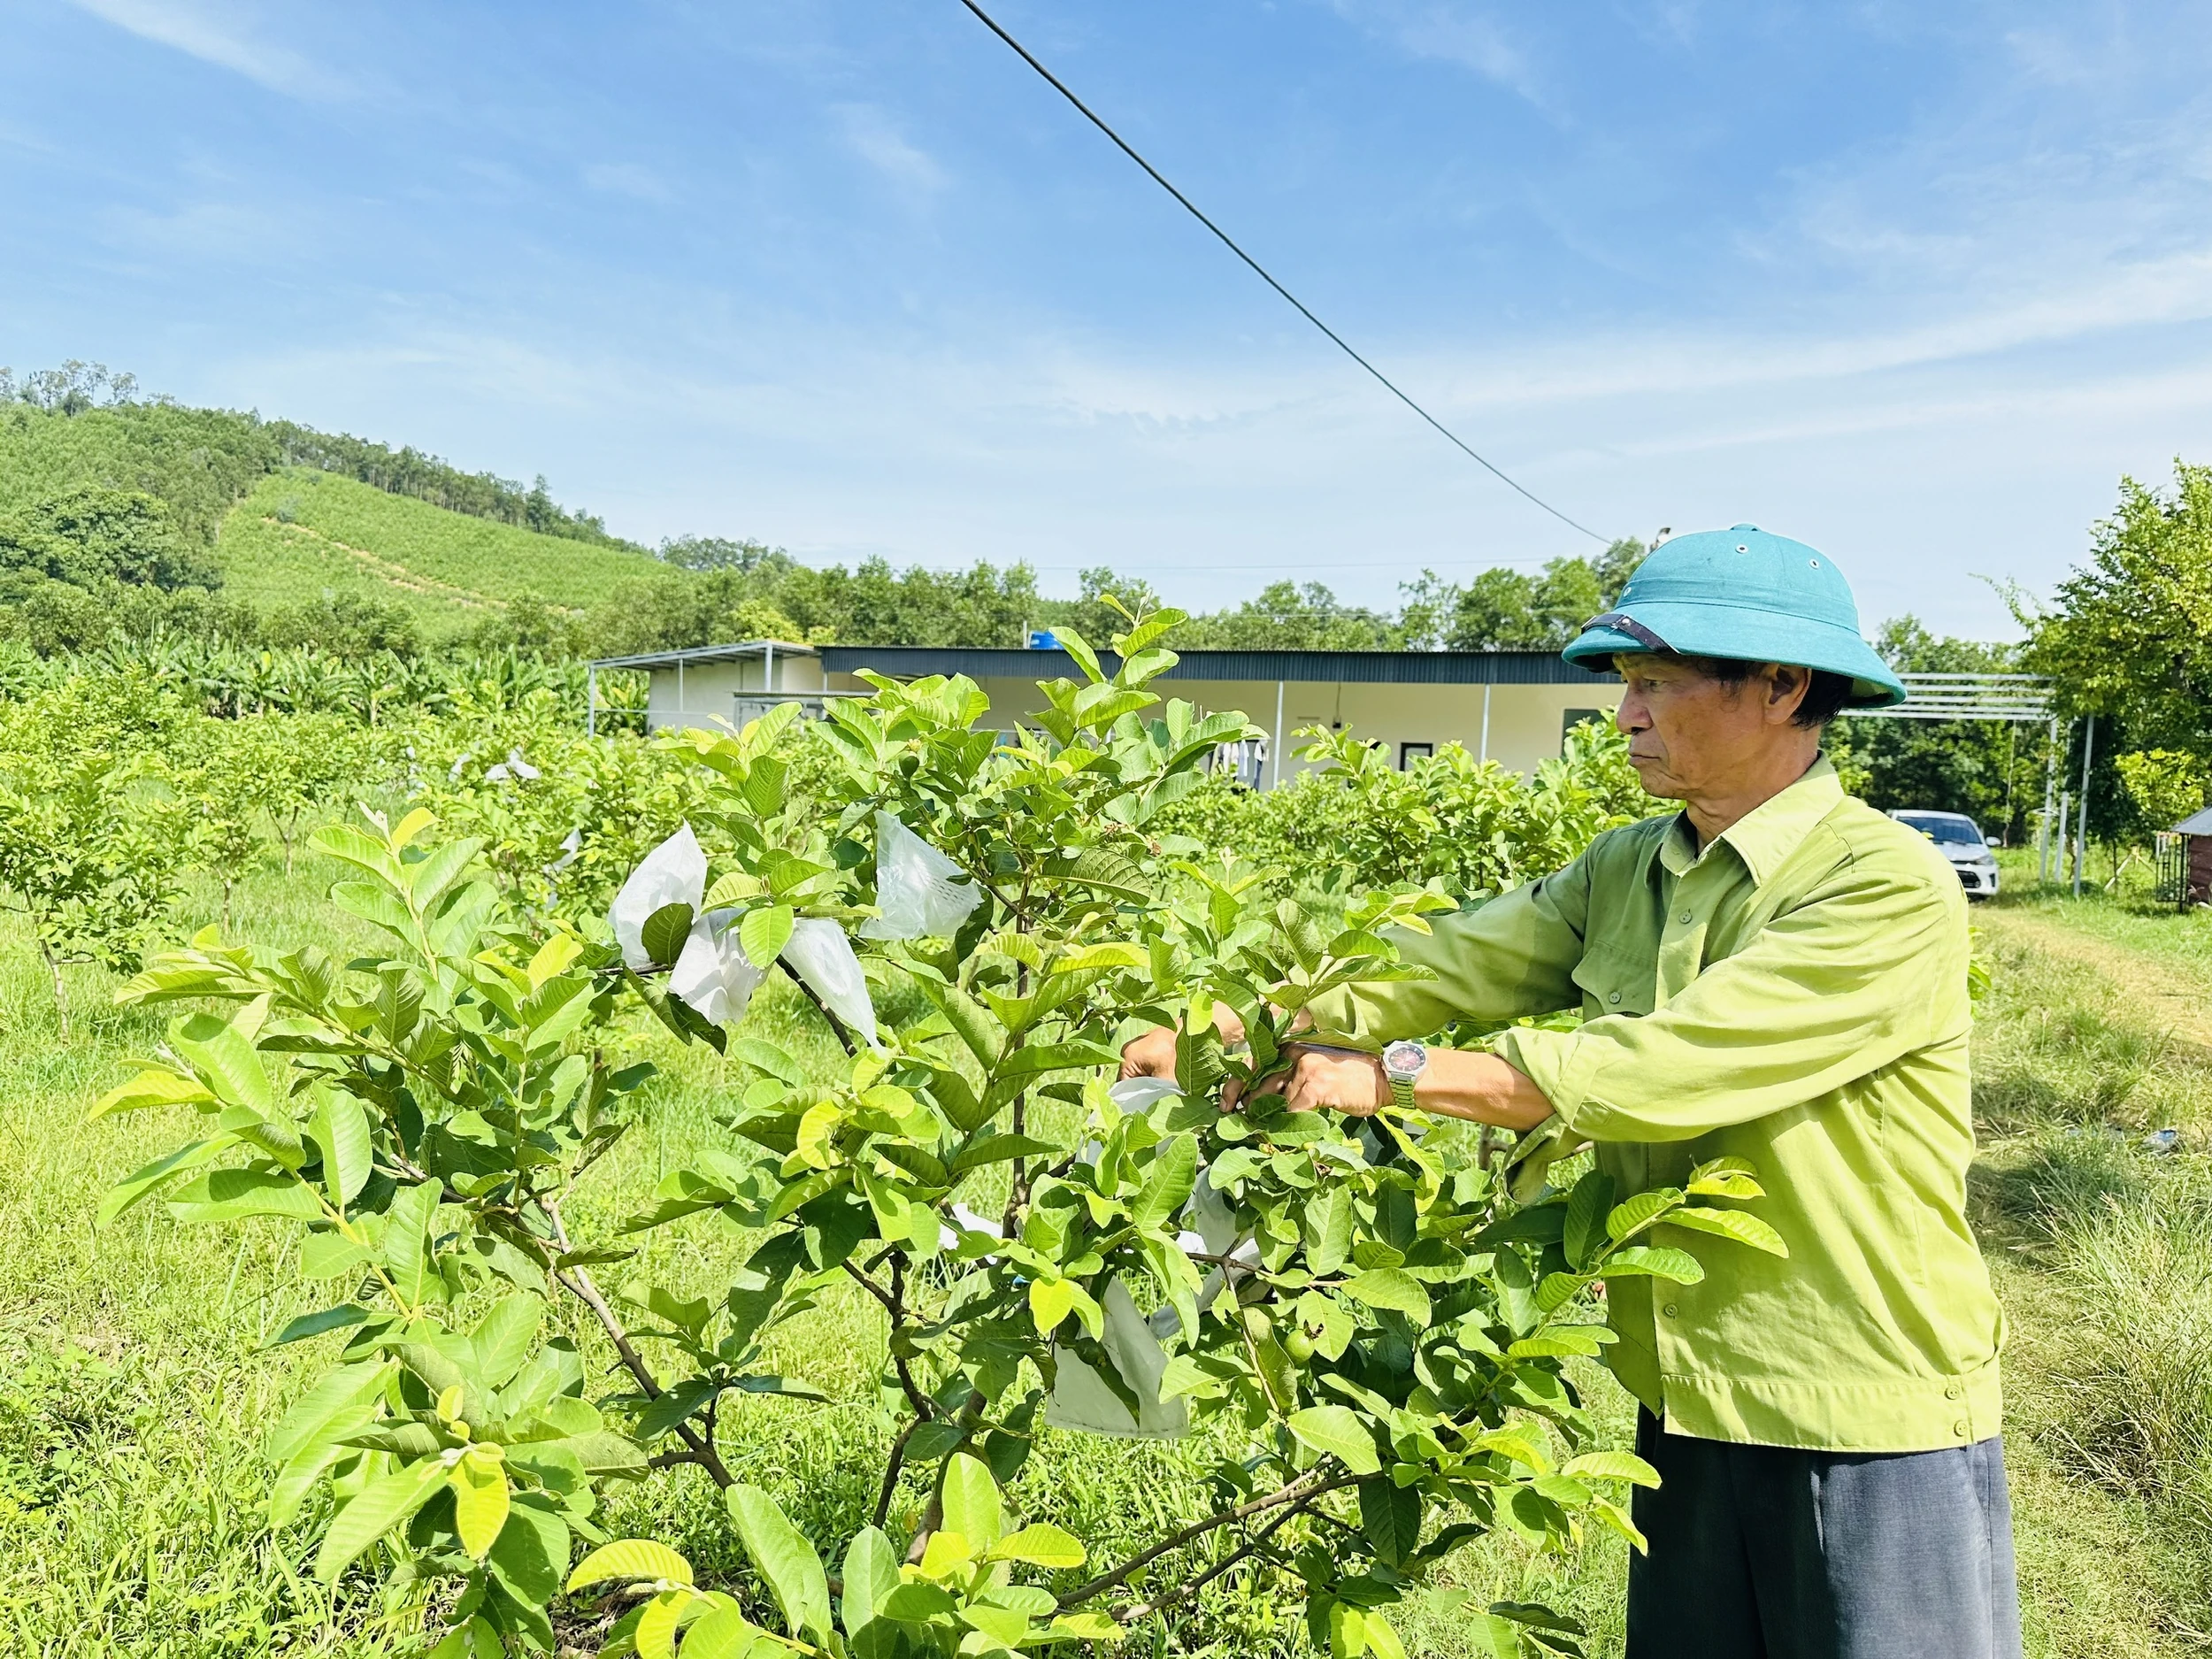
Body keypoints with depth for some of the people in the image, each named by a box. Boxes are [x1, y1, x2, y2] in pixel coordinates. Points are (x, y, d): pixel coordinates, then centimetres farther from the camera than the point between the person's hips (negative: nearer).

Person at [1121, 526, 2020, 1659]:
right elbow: (1448, 966, -2)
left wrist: (1388, 1075, -23)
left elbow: (1656, 1068, -27)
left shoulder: (1892, 891, -19)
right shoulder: (1622, 874, 3)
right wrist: (1228, 1032, -12)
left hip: (1873, 1434, -6)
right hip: (1688, 1407, 6)